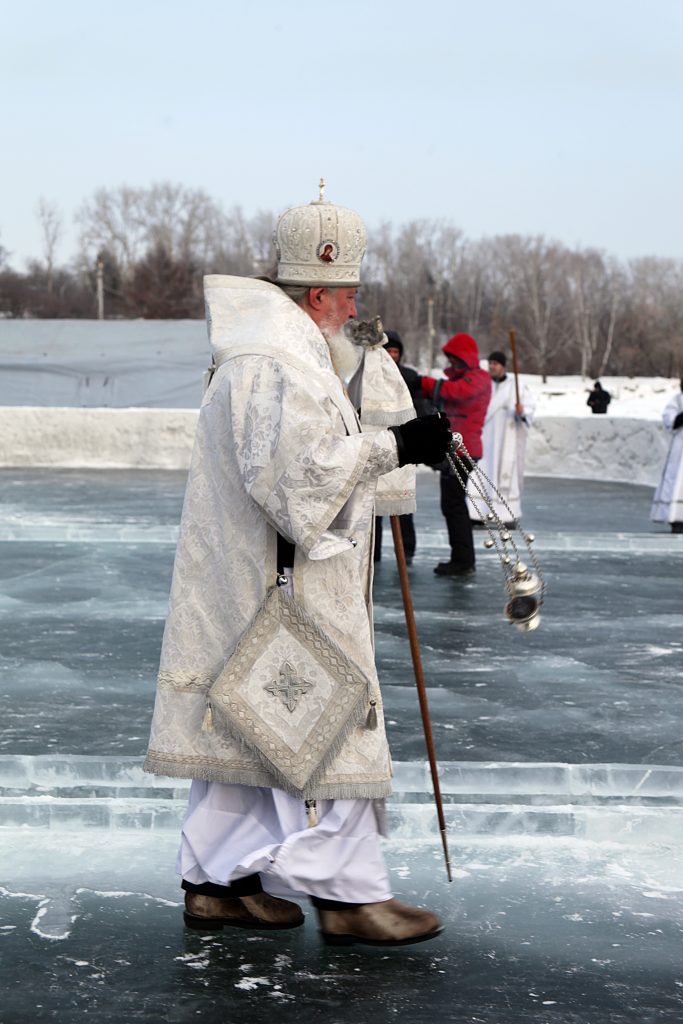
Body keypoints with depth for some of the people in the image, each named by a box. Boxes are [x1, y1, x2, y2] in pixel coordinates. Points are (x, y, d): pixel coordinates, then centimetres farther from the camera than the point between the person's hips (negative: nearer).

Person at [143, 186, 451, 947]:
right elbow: (301, 474, -26)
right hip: (286, 584, -11)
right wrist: (392, 447, -22)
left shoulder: (275, 342, 15)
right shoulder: (281, 360, -20)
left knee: (244, 729, 14)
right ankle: (346, 893, 5)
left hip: (244, 578, 11)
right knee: (322, 729, -3)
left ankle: (215, 880, 22)